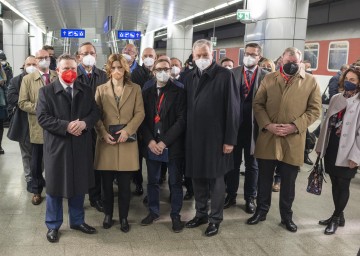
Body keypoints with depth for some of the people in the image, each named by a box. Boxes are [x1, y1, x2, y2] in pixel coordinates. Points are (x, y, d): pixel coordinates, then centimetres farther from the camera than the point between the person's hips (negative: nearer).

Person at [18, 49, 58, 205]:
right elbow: (22, 103, -3)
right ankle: (36, 191, 24)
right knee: (36, 161, 8)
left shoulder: (58, 77, 6)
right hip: (38, 126, -1)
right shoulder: (28, 79, 2)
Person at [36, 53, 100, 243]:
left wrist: (84, 123, -17)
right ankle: (53, 225, 25)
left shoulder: (86, 91, 8)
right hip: (56, 146, -3)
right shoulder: (46, 91, -3)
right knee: (55, 186, 8)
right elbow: (42, 117, -11)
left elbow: (95, 112, 4)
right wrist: (66, 126, -22)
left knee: (79, 185, 13)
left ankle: (77, 221, 31)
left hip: (80, 146, 3)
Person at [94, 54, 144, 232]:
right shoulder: (101, 89, 7)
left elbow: (140, 113, 0)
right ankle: (108, 214, 26)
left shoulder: (135, 89, 6)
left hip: (127, 142, -1)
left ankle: (124, 217, 19)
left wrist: (127, 130, -13)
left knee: (125, 184, 4)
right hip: (106, 142, 1)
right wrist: (103, 134, -11)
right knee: (106, 183, 8)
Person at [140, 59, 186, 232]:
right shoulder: (147, 93, 8)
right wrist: (150, 141, -10)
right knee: (152, 181, 13)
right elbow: (143, 119, 5)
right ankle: (153, 211, 29)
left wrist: (164, 142, -14)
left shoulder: (179, 92, -3)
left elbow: (181, 120, -9)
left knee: (175, 182, 6)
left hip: (173, 145, -3)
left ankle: (175, 215, 19)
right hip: (151, 144, 3)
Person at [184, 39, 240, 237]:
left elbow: (233, 109, -11)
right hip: (194, 137, 5)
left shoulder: (225, 75, -8)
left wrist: (230, 139, -13)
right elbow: (187, 107, 11)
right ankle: (201, 213, 30)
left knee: (215, 178, 7)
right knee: (197, 177, 13)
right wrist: (187, 134, 6)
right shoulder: (190, 77, 10)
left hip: (215, 137, -5)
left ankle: (215, 218, 21)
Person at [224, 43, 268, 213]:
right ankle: (231, 195, 26)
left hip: (254, 126, -1)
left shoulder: (266, 76, -2)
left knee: (252, 164, 11)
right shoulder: (233, 73, 1)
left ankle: (250, 198, 25)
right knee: (232, 162, 12)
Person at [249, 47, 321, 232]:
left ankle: (286, 216, 28)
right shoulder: (268, 79, 6)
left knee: (288, 182, 11)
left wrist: (294, 126, -14)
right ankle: (261, 211, 30)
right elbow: (257, 104, 3)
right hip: (267, 139, 2)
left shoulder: (310, 81, 1)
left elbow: (314, 110, -2)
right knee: (264, 179, 12)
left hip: (293, 141, -1)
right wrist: (268, 125, -12)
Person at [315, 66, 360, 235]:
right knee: (335, 184, 14)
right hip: (331, 148, 6)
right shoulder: (335, 98, 8)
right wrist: (320, 145, 12)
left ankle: (336, 218, 20)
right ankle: (338, 216, 29)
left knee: (343, 185, 5)